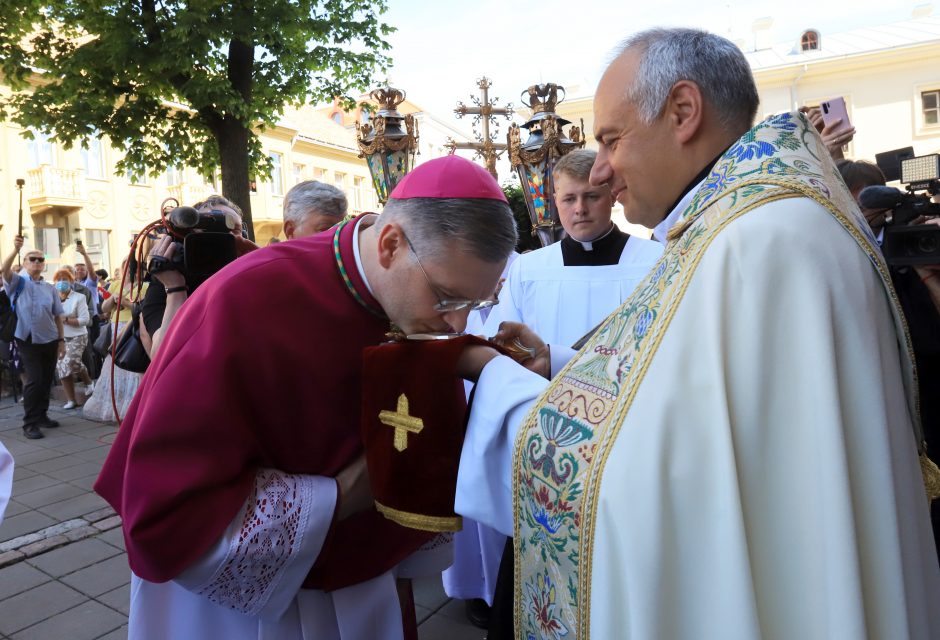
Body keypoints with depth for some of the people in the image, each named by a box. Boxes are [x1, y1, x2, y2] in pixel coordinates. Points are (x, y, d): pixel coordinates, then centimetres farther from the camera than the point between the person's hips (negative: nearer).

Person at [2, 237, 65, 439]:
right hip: (28, 341, -4)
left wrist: (61, 340, 4)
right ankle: (29, 423, -2)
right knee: (34, 380, -10)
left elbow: (57, 316, 8)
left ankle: (41, 416, 25)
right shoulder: (18, 283, 1)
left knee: (46, 381, 10)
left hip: (50, 340, 4)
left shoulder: (50, 288, 8)